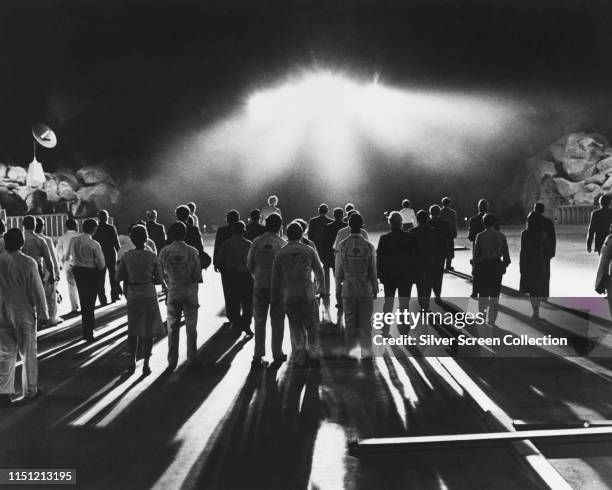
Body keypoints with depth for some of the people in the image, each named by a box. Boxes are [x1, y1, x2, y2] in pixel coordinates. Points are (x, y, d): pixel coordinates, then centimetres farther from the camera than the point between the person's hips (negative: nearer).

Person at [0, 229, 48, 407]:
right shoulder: (28, 263, -15)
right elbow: (37, 290, -11)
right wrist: (43, 312, 0)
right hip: (24, 312, -3)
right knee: (28, 353, 10)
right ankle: (29, 390, 20)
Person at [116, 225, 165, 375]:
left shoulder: (127, 257, -5)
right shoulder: (153, 257, -10)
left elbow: (118, 278, -2)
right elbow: (159, 280, -7)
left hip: (132, 296, 2)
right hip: (149, 296, -2)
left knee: (133, 330, 17)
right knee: (148, 331, 8)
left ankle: (132, 362, 18)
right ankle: (146, 365, 10)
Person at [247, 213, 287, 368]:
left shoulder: (256, 242, -2)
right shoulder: (282, 244, -9)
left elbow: (249, 264, 3)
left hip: (259, 285, 2)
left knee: (260, 320, 10)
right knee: (277, 321, 9)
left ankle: (258, 355, 9)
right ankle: (277, 354, 15)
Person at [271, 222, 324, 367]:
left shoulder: (280, 253, 1)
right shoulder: (309, 251, 0)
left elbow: (275, 277, 4)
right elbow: (319, 272, 8)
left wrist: (274, 297, 14)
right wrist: (321, 288, 25)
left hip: (288, 295, 1)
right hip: (308, 295, -1)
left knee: (295, 328, 11)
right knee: (312, 326, 12)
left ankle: (299, 358, 14)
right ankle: (314, 356, 14)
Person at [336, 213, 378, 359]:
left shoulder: (342, 246, -9)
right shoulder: (369, 247, -10)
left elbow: (338, 270, -1)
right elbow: (373, 271, -4)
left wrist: (339, 281, 20)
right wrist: (375, 289, 8)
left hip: (348, 289, 1)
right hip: (366, 289, -1)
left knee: (350, 322, 11)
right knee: (365, 321, 10)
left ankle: (350, 351, 19)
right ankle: (366, 351, 16)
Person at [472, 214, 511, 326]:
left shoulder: (480, 236, -8)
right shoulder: (501, 236, 0)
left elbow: (476, 254, -6)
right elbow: (506, 254, 4)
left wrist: (474, 269, 3)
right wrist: (504, 266, 17)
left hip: (483, 266, -2)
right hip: (497, 265, 2)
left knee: (483, 292, 14)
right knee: (495, 294, 9)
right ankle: (492, 320, 12)